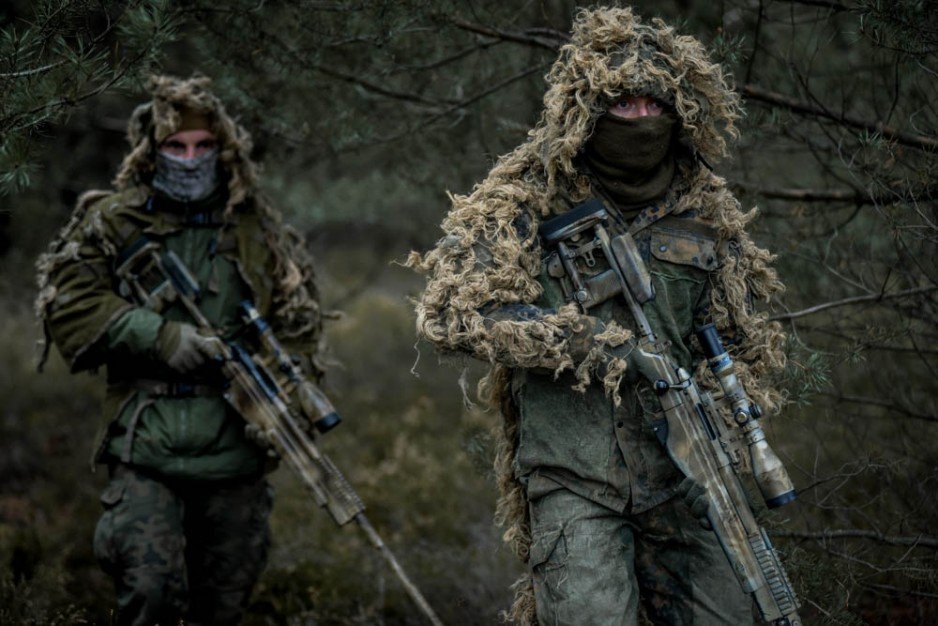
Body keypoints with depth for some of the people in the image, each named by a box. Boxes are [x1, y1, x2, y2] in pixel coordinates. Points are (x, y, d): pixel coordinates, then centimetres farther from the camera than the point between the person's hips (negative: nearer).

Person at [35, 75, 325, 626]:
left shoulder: (259, 229, 10)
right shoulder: (115, 222, 4)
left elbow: (298, 323, 13)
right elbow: (67, 300, -3)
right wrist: (159, 335, -13)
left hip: (235, 452, 3)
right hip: (147, 448, -3)